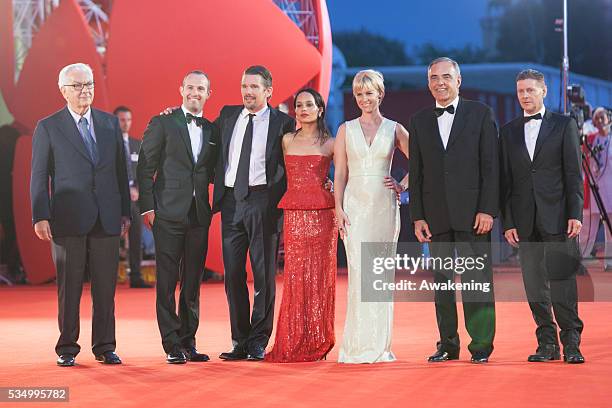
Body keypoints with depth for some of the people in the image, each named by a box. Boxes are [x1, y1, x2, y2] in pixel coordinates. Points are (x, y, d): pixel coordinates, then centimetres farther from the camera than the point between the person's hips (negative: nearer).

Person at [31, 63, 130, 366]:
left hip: (107, 219, 3)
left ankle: (105, 347, 12)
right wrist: (40, 217, -8)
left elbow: (121, 171, 13)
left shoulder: (110, 123, 12)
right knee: (69, 288, 2)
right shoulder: (48, 127, 2)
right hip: (68, 219, -3)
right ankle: (67, 349, 11)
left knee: (106, 288, 4)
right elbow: (39, 177, 0)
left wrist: (125, 212, 9)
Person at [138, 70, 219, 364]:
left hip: (199, 215, 5)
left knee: (193, 282, 8)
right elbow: (145, 168, -2)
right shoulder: (162, 123, 0)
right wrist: (147, 207, -8)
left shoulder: (212, 131, 13)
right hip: (168, 214, -4)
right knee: (167, 282, -3)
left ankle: (188, 342, 15)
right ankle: (172, 346, 1)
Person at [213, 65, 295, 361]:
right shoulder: (228, 116, 12)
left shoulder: (283, 123, 0)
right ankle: (240, 341, 14)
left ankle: (258, 342, 8)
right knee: (233, 274, 6)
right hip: (231, 201, 4)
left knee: (264, 274, 0)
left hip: (263, 201, -4)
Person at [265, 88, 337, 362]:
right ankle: (294, 343, 4)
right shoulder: (287, 141, 11)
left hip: (322, 214, -2)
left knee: (319, 276, -1)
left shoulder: (330, 144, 5)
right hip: (294, 214, 2)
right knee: (295, 276, -1)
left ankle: (317, 343, 5)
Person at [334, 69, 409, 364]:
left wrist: (402, 185, 1)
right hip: (355, 205, -1)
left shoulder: (394, 129, 7)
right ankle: (359, 345, -4)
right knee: (359, 273, -7)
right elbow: (340, 173, 5)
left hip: (384, 206, 1)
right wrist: (339, 208, -4)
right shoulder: (346, 129, 7)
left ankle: (380, 345, 8)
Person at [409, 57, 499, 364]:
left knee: (477, 280, -5)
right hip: (436, 216, 3)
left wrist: (487, 210, -9)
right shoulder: (419, 121, 12)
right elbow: (416, 173, 10)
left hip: (472, 212, -3)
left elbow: (491, 165, -1)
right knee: (442, 281, 7)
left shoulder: (480, 114, 4)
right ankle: (448, 344, 14)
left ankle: (481, 346, 1)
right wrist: (417, 216, 3)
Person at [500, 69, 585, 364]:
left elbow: (574, 172, 1)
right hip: (525, 221, 3)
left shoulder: (564, 125, 5)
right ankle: (547, 343, 10)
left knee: (561, 279, -8)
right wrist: (508, 222, 3)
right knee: (534, 284, 4)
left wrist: (575, 214, -7)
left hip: (557, 217, -3)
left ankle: (571, 343, -1)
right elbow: (505, 180, 10)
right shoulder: (509, 131, 13)